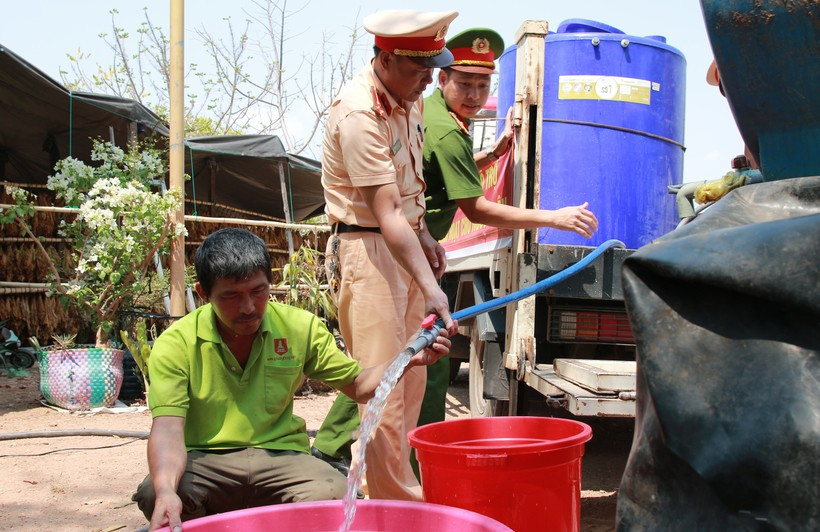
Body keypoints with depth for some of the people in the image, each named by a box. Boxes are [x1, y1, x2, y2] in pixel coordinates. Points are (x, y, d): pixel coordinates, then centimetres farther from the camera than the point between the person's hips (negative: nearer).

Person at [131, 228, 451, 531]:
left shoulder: (300, 328, 1)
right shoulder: (176, 344, -7)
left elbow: (357, 385, 10)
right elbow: (168, 429, -18)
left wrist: (406, 361, -11)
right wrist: (166, 491, -39)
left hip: (279, 456, 1)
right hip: (204, 462, -1)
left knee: (335, 494, -30)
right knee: (152, 495, -33)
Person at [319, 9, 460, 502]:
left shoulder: (410, 98, 6)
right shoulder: (359, 114, -22)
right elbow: (386, 213, -28)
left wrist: (425, 237, 18)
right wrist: (430, 287, -33)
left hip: (404, 244, 9)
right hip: (367, 248, -9)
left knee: (412, 377, 12)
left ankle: (400, 483, 24)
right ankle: (395, 504, 1)